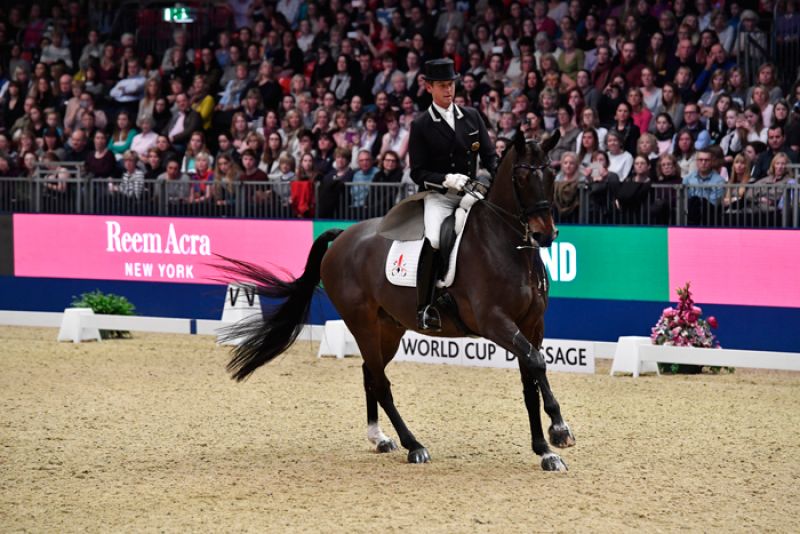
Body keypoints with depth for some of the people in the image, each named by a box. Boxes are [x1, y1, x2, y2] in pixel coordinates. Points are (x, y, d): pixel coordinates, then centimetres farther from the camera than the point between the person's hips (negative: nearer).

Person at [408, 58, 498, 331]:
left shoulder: (472, 116, 11)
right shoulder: (421, 126, 1)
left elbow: (490, 156, 11)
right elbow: (418, 173, -2)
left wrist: (493, 182, -10)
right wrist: (447, 180, -18)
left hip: (471, 192, 4)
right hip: (438, 195, -4)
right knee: (434, 239, -31)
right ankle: (424, 306, -26)